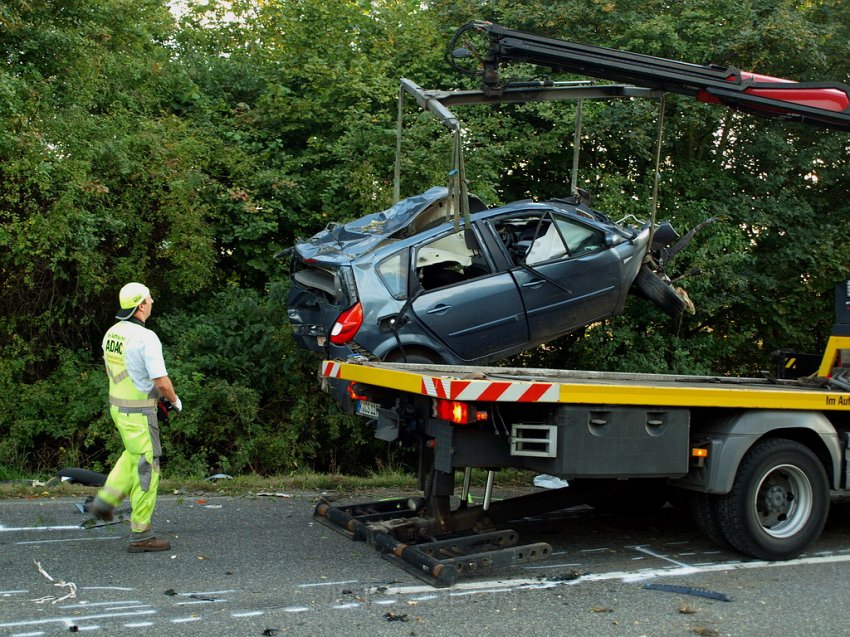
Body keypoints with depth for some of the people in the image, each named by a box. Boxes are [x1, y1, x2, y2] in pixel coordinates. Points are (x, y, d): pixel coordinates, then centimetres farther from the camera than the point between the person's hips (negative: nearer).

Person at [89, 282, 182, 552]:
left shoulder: (112, 334, 5)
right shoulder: (146, 338, -22)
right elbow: (161, 380, -23)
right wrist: (174, 400, -2)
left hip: (117, 406, 8)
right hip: (139, 412, -8)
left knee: (132, 455, 30)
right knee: (146, 467, 1)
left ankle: (105, 500, 23)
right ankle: (141, 535, 7)